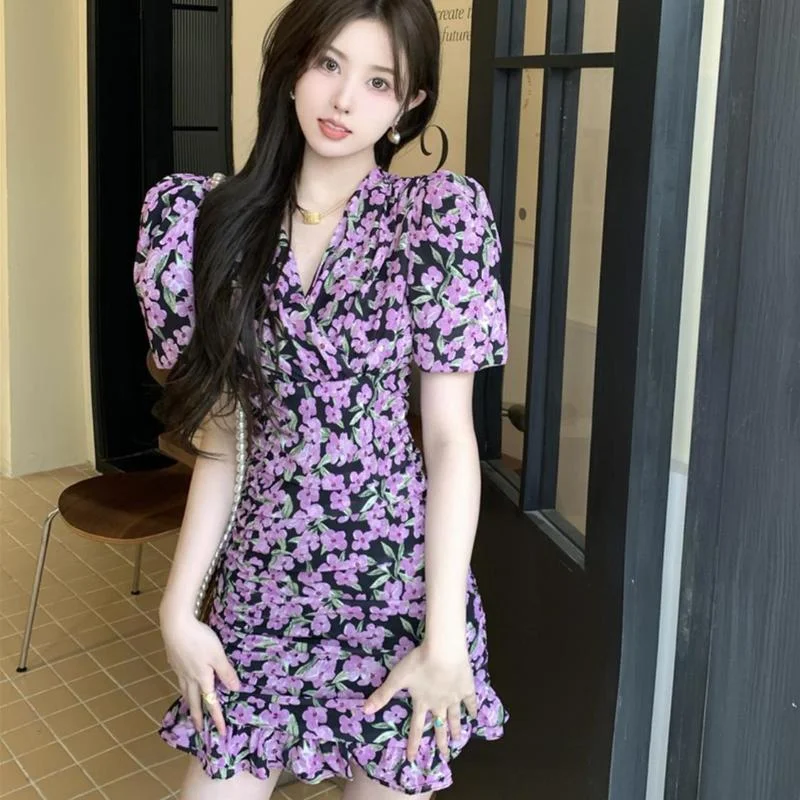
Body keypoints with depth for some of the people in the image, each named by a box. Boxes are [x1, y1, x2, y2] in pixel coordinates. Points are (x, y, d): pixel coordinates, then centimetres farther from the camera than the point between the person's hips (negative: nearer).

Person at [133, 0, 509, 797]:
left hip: (401, 580, -2)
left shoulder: (438, 214, -7)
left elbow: (451, 436, -9)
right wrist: (178, 607, 1)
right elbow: (220, 438, 4)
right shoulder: (218, 220, 2)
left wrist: (445, 635, -11)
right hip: (262, 581, 3)